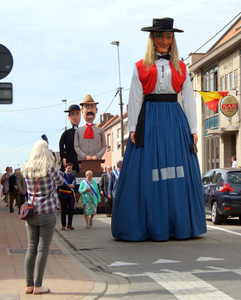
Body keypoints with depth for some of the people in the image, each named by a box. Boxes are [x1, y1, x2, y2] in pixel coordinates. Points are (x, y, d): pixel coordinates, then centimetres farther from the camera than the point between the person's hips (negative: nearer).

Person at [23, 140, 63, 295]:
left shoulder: (27, 169, 3)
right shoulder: (49, 167, -10)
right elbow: (60, 181, 5)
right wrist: (55, 166, 13)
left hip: (30, 213, 4)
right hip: (47, 213, -4)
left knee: (31, 248, 8)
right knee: (43, 249, 0)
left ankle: (29, 285, 8)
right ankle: (38, 286, 1)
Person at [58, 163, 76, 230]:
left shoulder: (72, 176, 14)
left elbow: (74, 182, -6)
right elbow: (60, 185, -12)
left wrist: (72, 184, -29)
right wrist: (68, 187, -21)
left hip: (70, 195, 3)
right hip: (63, 194, -3)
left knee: (71, 209, -3)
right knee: (63, 210, 1)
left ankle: (69, 224, 6)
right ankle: (63, 225, 9)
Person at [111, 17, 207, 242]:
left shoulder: (181, 68, 13)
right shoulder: (141, 67, 8)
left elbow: (188, 99, 11)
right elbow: (134, 99, 5)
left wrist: (193, 129, 5)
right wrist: (132, 128, -4)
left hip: (175, 120, 2)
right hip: (149, 120, -2)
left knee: (179, 173, -1)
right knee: (147, 172, -5)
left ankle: (180, 225, 6)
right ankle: (150, 225, 1)